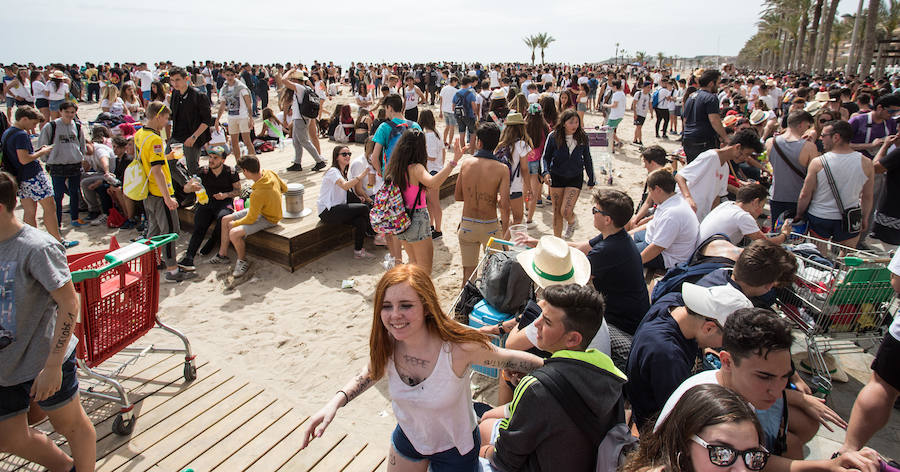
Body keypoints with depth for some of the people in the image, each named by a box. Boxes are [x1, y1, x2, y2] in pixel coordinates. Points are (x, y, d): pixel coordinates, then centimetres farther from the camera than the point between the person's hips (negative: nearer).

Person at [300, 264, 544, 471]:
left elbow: (506, 359, -18)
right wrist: (336, 402, -13)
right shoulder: (387, 344, -22)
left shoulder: (459, 347, -35)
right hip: (408, 437, 4)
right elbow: (373, 372, 0)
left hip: (455, 448, -3)